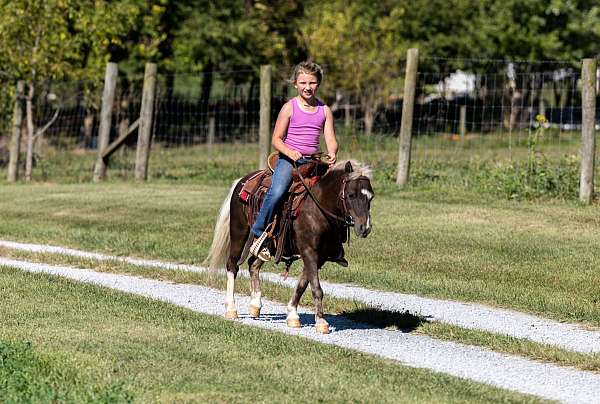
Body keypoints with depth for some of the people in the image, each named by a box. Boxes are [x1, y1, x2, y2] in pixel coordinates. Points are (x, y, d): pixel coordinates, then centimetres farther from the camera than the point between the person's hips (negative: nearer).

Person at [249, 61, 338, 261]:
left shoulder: (324, 111, 8)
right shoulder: (289, 108, -1)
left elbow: (331, 140, 2)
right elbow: (276, 140, -2)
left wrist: (332, 154, -21)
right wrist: (290, 152, -22)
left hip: (312, 161, 4)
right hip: (288, 159, -4)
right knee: (277, 192, -29)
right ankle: (258, 235, -17)